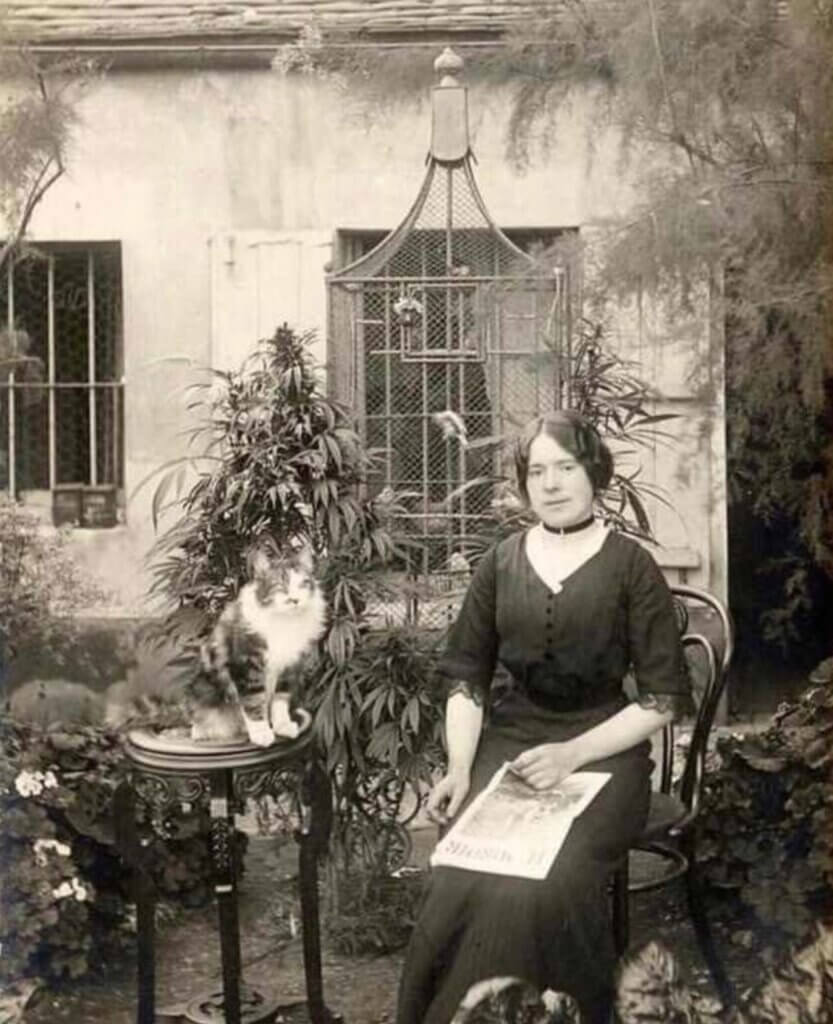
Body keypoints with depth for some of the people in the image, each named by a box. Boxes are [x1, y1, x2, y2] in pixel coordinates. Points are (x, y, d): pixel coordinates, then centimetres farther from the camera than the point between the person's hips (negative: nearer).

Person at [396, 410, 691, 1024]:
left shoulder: (632, 567, 0)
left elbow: (663, 698, -3)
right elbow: (467, 678, 10)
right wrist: (459, 768, -6)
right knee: (462, 882, -25)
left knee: (547, 887, -29)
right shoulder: (501, 563, 10)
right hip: (508, 743, 3)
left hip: (603, 750, -3)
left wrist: (572, 753, -15)